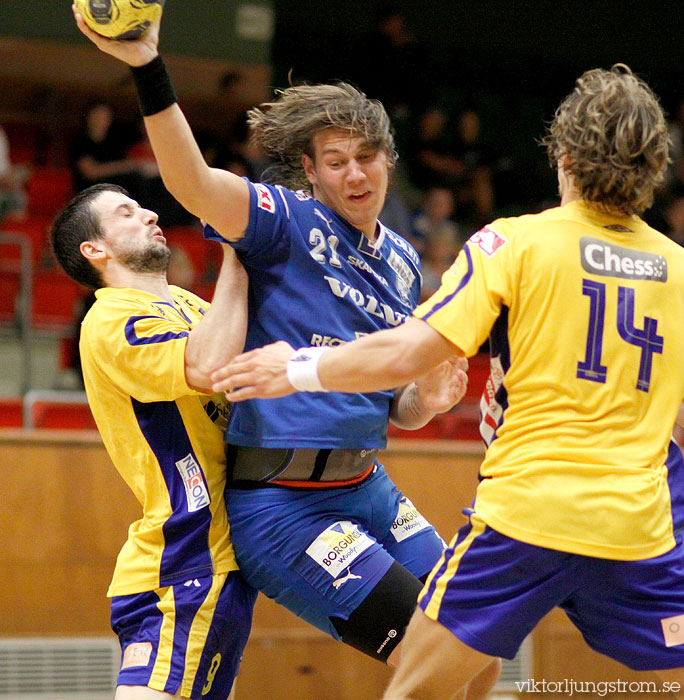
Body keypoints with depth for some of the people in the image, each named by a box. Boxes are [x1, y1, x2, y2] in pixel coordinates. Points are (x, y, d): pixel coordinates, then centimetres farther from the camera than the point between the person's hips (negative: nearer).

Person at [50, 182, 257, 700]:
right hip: (186, 565, -9)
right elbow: (205, 368, -26)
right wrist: (236, 255, -19)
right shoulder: (111, 321, -9)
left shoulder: (181, 303, 20)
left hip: (217, 556, 9)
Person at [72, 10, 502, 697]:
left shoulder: (402, 262, 14)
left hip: (366, 486, 8)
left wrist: (424, 401, -1)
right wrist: (148, 68, -42)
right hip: (283, 505, -8)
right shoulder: (289, 222, -7)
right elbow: (191, 181, -29)